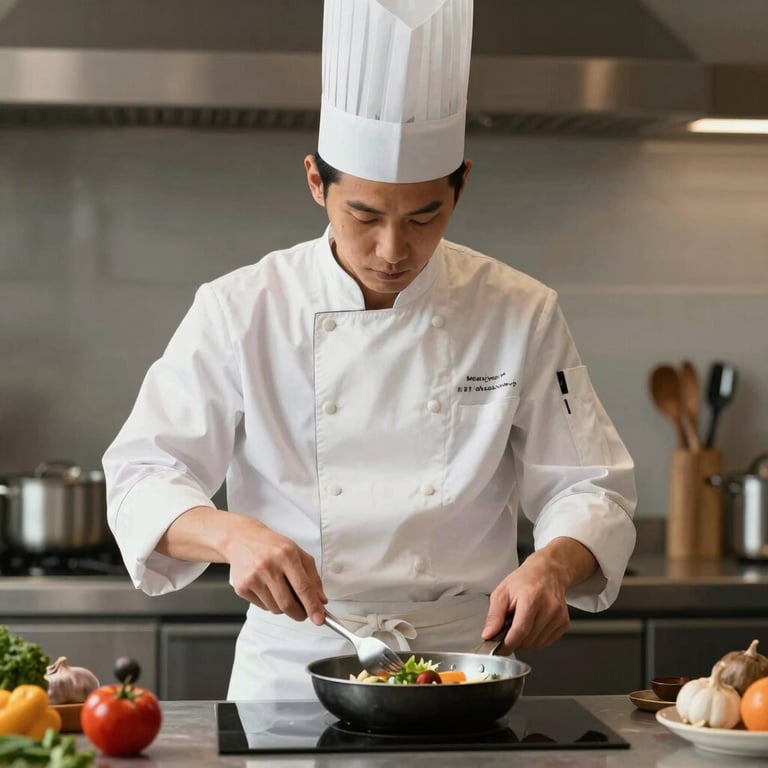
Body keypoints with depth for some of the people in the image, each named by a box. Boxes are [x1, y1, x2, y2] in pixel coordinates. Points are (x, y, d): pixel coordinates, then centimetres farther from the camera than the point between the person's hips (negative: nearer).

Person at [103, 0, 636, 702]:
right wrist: (233, 534, -22)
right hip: (292, 666, 0)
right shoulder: (241, 311, -1)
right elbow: (143, 476, -1)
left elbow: (589, 487, 5)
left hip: (460, 668, 1)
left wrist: (554, 564, -17)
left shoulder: (520, 315, 2)